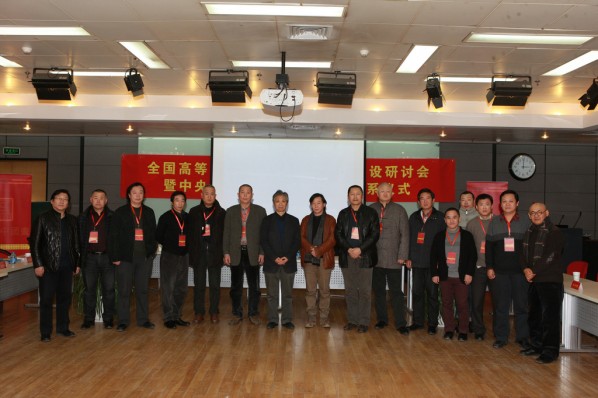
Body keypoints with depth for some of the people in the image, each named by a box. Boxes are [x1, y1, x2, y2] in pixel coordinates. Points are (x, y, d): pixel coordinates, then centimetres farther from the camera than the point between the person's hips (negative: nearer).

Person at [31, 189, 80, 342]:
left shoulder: (72, 220, 10)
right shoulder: (43, 219, -2)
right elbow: (35, 243, -4)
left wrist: (77, 263, 10)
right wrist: (38, 264, -10)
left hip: (66, 266, 4)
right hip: (48, 266, -4)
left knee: (65, 297, 9)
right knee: (46, 299, 2)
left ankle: (63, 327, 22)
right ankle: (45, 332, 11)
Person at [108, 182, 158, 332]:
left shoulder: (149, 212, 9)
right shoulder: (120, 212, 0)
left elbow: (153, 233, 11)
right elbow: (113, 236, -3)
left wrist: (152, 251, -1)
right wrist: (115, 257, -8)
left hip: (145, 257, 3)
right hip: (125, 257, -2)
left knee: (143, 290, 10)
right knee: (124, 291, 4)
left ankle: (143, 319, 19)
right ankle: (123, 321, 14)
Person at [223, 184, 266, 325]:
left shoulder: (260, 211, 3)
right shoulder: (231, 211, 8)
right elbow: (226, 233, 6)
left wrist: (262, 253, -5)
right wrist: (226, 253, -1)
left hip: (253, 254, -1)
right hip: (236, 253, 1)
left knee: (254, 286, 4)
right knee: (236, 286, 7)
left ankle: (253, 313, 16)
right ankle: (237, 314, 18)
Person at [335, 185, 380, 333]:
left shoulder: (371, 213, 3)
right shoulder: (343, 214, 12)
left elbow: (375, 234, -4)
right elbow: (338, 234, 5)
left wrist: (360, 249, -13)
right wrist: (348, 249, -10)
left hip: (365, 257, -3)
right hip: (347, 257, 3)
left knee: (365, 291, -1)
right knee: (350, 291, 8)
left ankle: (363, 322, 7)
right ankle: (352, 320, 16)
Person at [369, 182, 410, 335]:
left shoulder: (399, 210, 3)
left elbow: (404, 234, 0)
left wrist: (402, 256, -6)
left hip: (393, 259, -2)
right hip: (375, 258, 2)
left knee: (396, 292, -1)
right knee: (378, 291, 11)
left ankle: (400, 323, 5)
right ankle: (382, 319, 23)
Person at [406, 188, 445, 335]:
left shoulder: (440, 217, -1)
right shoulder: (414, 217, 10)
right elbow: (409, 238, 11)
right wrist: (408, 257, 6)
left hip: (433, 262, -3)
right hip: (417, 262, 3)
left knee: (432, 294, 3)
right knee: (417, 292, 8)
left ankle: (432, 323, 13)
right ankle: (417, 321, 18)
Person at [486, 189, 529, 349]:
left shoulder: (524, 223, 4)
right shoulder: (494, 222, 7)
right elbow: (489, 246, 6)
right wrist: (489, 267, 1)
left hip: (520, 271, -1)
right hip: (499, 271, 1)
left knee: (521, 305, 5)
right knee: (500, 306, 5)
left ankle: (522, 337, 17)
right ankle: (501, 337, 14)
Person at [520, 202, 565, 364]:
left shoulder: (554, 232, -9)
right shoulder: (529, 232, 14)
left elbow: (550, 257, -17)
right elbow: (524, 253, 13)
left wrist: (533, 271, -14)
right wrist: (526, 269, -6)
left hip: (551, 280, -8)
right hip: (534, 280, 8)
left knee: (549, 317, -5)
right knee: (534, 315, 15)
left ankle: (550, 350, 4)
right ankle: (536, 345, 28)